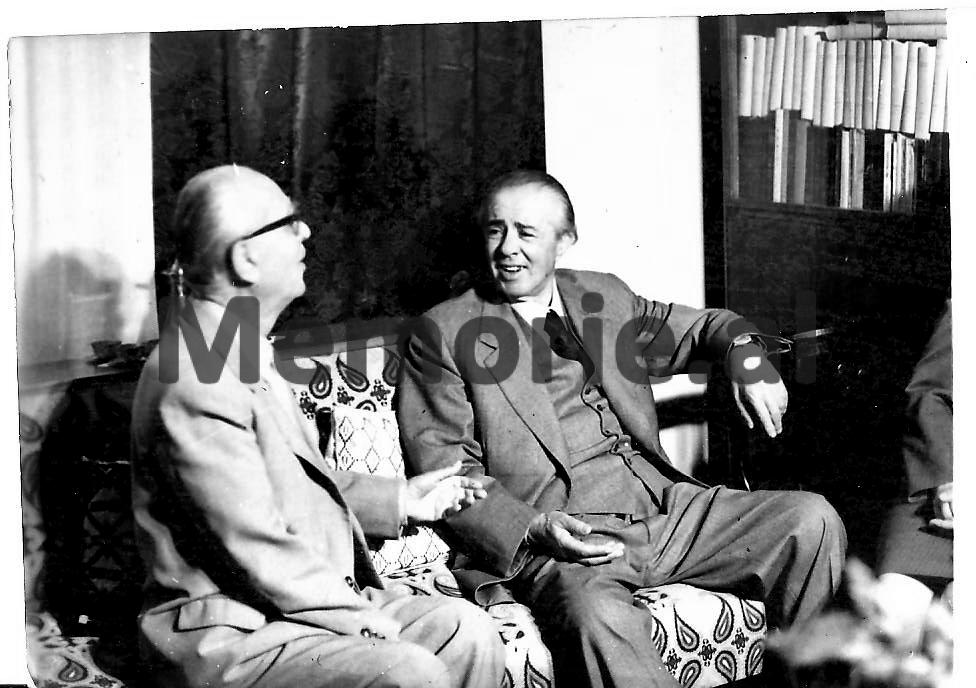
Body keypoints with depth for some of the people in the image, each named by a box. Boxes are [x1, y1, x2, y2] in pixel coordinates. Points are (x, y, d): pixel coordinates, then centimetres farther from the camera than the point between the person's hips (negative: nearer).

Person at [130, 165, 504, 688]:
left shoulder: (244, 353, 13)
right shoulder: (196, 387, -22)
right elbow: (257, 553, -22)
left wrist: (398, 501, 14)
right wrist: (355, 611, -13)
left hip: (313, 598, 10)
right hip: (226, 635, -10)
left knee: (467, 630, -2)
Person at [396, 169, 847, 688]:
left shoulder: (604, 298, 20)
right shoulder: (443, 332, 5)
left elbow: (703, 327, 31)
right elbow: (442, 461, -2)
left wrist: (747, 359, 5)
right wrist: (531, 530, -19)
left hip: (664, 507, 6)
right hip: (559, 533, -5)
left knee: (812, 521, -9)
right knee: (597, 614, -38)